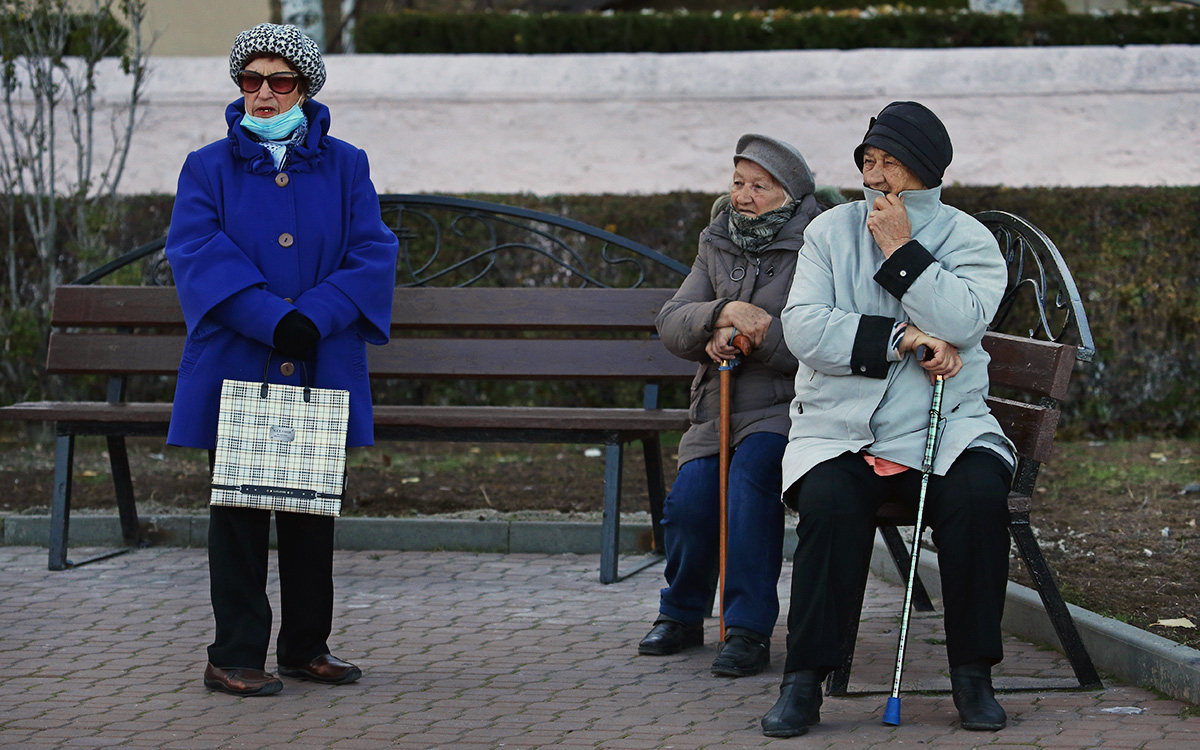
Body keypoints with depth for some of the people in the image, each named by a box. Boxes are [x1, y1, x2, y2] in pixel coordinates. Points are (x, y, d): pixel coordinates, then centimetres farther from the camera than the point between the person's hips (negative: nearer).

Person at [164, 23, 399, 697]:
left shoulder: (344, 167, 9)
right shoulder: (209, 168, 4)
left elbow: (373, 254, -2)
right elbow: (198, 253, -9)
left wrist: (313, 317, -17)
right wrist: (272, 320, -21)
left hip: (322, 376, 2)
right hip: (237, 370, -2)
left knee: (314, 510, 9)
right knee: (239, 511, -2)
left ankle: (306, 646, 20)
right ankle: (236, 657, 3)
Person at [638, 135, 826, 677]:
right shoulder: (717, 247, 14)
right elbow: (671, 326, 4)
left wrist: (749, 334, -18)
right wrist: (725, 313, -15)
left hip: (785, 410, -5)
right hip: (718, 410, 5)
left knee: (752, 469, -34)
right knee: (688, 501, -19)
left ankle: (749, 630, -28)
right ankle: (682, 616, 10)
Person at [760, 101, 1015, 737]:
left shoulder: (968, 239, 7)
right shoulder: (830, 232, 9)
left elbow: (961, 324, -13)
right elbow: (803, 328, -5)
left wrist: (901, 249, -11)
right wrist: (904, 340, -13)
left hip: (945, 427, 0)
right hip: (837, 429, 0)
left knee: (980, 493, -30)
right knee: (829, 501, -31)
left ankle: (972, 673, -16)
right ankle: (804, 680, -24)